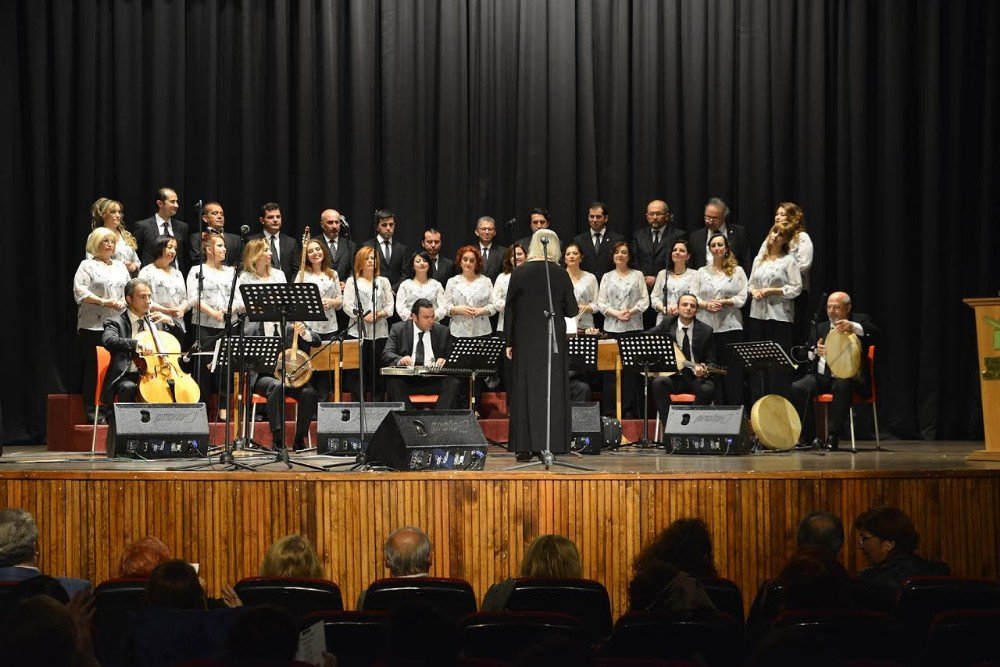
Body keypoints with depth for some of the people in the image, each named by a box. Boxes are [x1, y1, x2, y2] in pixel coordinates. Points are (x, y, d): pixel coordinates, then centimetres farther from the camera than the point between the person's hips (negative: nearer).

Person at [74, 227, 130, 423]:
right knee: (93, 369, -3)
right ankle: (92, 411, 0)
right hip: (93, 325, -5)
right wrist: (103, 301, -17)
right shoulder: (87, 266, 3)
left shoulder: (120, 267, 19)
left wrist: (123, 302, -4)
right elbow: (80, 292, -8)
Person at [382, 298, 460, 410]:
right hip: (407, 381, -1)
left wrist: (445, 361, -16)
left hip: (433, 381, 1)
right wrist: (400, 360, -27)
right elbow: (387, 354, -3)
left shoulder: (442, 331, 11)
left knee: (453, 383, -28)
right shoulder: (398, 329, 7)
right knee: (392, 382, -32)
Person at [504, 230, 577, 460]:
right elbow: (572, 311, -1)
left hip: (525, 340, 0)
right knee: (552, 391, 6)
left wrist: (509, 342, 6)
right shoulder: (560, 274, -4)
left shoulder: (519, 273, -3)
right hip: (553, 341, 0)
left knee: (525, 391, 5)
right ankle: (551, 444, 5)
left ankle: (525, 447, 3)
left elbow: (509, 309, -1)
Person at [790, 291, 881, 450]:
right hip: (822, 376, 4)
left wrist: (853, 327, -30)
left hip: (847, 376, -4)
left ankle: (833, 436, -31)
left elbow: (877, 333, -14)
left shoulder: (860, 320, 7)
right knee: (797, 388, -24)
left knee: (842, 386, -39)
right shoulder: (821, 327, 20)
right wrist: (815, 351, -11)